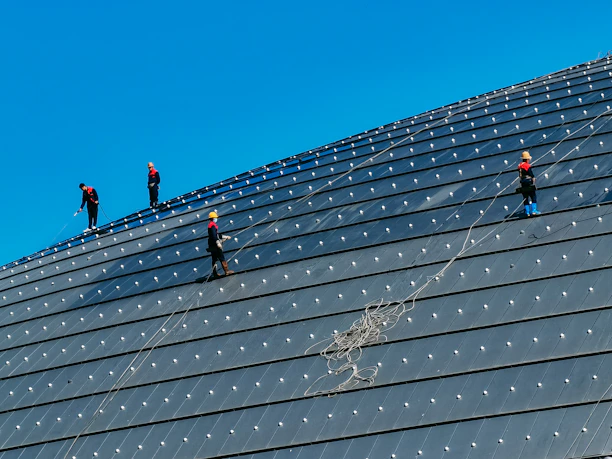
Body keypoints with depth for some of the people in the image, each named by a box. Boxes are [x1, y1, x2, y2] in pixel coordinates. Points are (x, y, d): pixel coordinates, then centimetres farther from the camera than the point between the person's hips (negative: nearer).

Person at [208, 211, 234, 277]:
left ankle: (214, 273, 12)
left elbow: (217, 235, 29)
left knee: (214, 259, 10)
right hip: (215, 245, -10)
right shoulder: (213, 225, -12)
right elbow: (214, 235, -25)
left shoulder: (210, 225, 20)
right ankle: (226, 271, -10)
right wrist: (218, 243, -33)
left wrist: (225, 237, 32)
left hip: (212, 246, 10)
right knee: (222, 258, -9)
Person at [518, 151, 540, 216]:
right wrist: (534, 183, 0)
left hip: (523, 185, 6)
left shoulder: (519, 166, 6)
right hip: (529, 185, -6)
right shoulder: (528, 166, -14)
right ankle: (534, 210, -3)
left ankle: (527, 212, 10)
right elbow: (532, 176, -12)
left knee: (525, 199, 10)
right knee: (533, 197, 3)